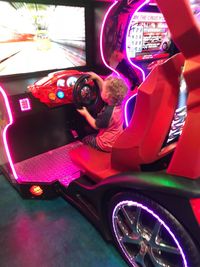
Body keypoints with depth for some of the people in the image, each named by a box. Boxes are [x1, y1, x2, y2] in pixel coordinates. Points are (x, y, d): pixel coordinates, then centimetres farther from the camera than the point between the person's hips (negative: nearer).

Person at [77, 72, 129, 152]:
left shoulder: (108, 112, -36)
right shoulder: (117, 103, -11)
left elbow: (96, 125, -19)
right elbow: (105, 89, 7)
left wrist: (86, 114, -7)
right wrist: (97, 78, 5)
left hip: (107, 145, -8)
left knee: (84, 139, 13)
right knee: (90, 133, 29)